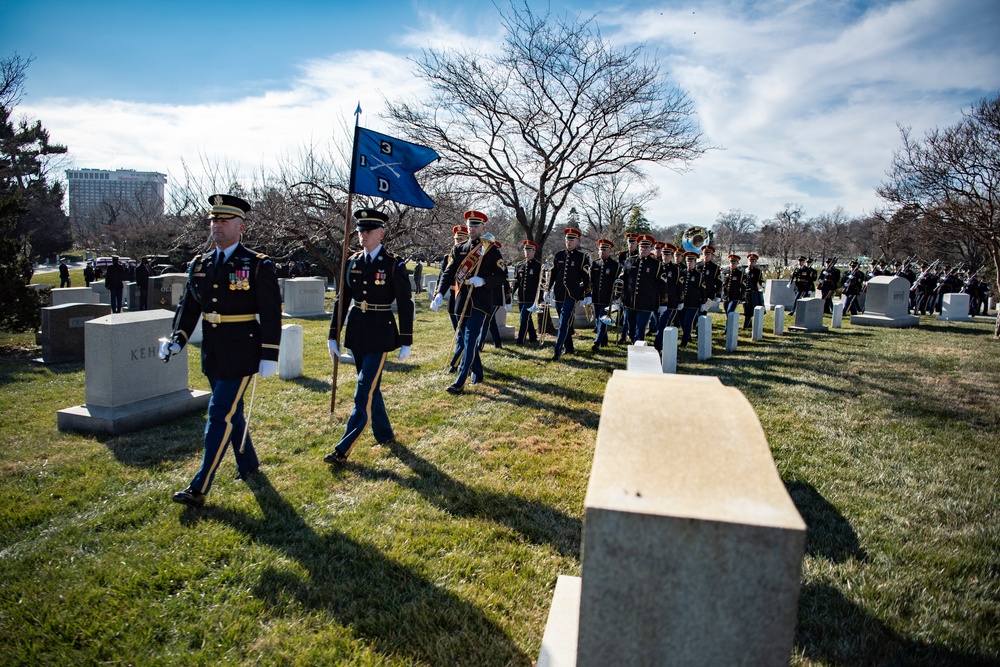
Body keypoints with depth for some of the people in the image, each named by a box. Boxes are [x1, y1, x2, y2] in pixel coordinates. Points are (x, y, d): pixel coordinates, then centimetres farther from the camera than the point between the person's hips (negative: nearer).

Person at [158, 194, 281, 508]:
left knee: (220, 417, -5)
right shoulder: (199, 264, 9)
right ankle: (248, 464, 37)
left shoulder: (258, 265, -9)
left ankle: (199, 488, 1)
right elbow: (188, 306, 13)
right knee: (231, 411, 18)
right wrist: (177, 338, -2)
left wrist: (269, 356, -13)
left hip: (241, 355, -6)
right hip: (212, 354, 7)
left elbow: (271, 314, -10)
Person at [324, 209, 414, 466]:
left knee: (365, 393, -6)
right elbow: (341, 300, 9)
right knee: (371, 387, 16)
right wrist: (333, 336, 6)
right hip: (356, 331, 6)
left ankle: (343, 450, -2)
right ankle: (384, 435, 32)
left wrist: (406, 342, -8)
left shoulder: (394, 264, -9)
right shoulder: (352, 262, 6)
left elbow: (405, 304, -7)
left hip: (380, 334, -6)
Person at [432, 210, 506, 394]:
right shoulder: (458, 249, 10)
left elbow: (502, 275, -2)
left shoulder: (491, 250, -1)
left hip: (480, 303, -5)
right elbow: (448, 273, 3)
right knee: (462, 339, 13)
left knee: (469, 340, -12)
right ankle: (477, 374, 31)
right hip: (461, 302, 5)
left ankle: (460, 382, -13)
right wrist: (440, 294, -12)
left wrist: (483, 281, -20)